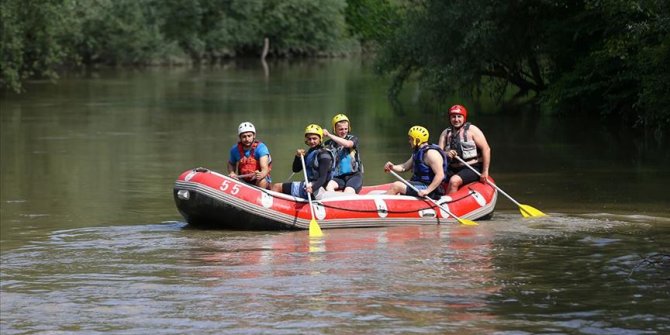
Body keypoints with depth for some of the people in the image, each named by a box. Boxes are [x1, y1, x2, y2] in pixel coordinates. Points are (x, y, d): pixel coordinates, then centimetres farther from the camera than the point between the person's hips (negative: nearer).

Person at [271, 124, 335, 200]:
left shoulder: (323, 155, -12)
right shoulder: (309, 153, 15)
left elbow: (323, 178, -21)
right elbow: (296, 169, 15)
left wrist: (312, 188, -39)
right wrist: (297, 157, -5)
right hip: (309, 185, 10)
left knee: (277, 187, -12)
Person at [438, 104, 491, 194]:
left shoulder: (472, 130, -4)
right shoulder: (446, 133, 11)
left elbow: (486, 149, -10)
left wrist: (485, 172, -15)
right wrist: (445, 153, -21)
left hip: (472, 169, -6)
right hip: (453, 169, 6)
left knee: (454, 181, -31)